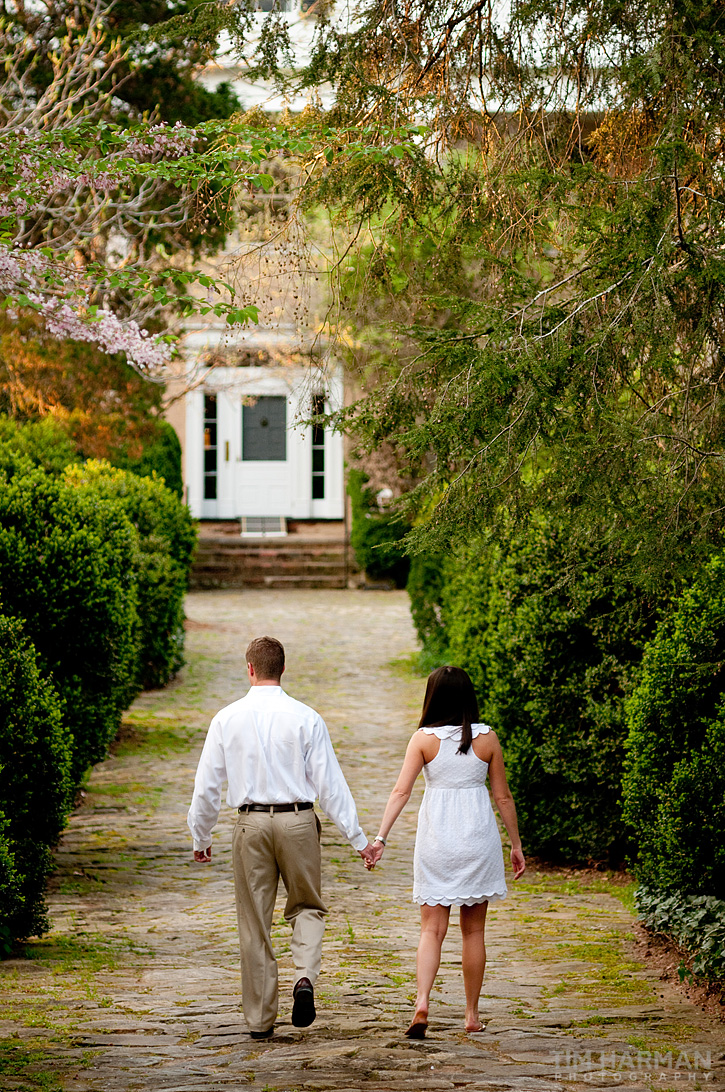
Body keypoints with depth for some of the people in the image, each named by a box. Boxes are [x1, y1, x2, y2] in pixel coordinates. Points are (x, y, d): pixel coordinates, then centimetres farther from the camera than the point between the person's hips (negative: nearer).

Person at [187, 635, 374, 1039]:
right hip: (298, 820, -1)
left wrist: (201, 837, 16)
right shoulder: (306, 718, -4)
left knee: (255, 923, 9)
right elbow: (329, 782, -4)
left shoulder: (227, 719, 0)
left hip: (251, 824, 1)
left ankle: (260, 1018, 13)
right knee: (308, 906, 18)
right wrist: (358, 837, 2)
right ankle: (305, 978, -10)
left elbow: (207, 784, 3)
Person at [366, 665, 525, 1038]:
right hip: (478, 837, 1)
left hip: (436, 838, -1)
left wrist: (381, 836, -12)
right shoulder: (487, 738, -1)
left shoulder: (424, 739, -5)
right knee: (473, 930, 11)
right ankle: (472, 1014, 16)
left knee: (432, 928, 2)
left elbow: (401, 791, -11)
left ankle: (422, 1002, -19)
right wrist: (516, 845, 12)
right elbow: (503, 797, 3)